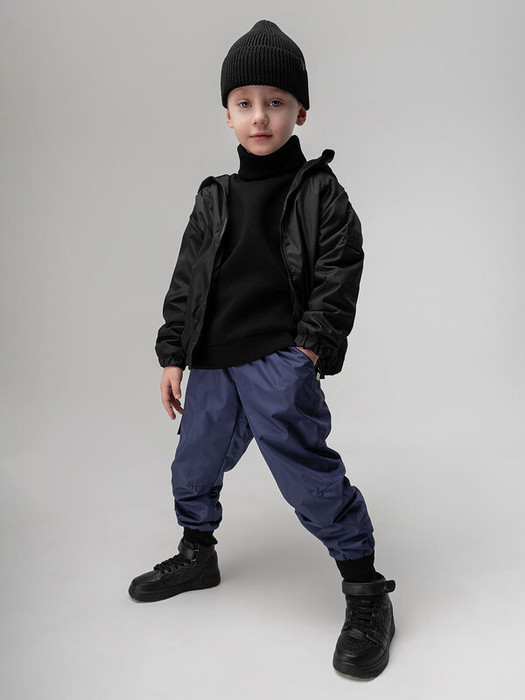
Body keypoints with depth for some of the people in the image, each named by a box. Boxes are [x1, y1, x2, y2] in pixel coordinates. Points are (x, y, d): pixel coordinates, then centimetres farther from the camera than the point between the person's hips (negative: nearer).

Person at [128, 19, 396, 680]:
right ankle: (197, 554, 43)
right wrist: (172, 355, 8)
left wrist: (309, 351, -15)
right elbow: (185, 281, 12)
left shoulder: (320, 193, -2)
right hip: (212, 364, 6)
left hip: (280, 361, -6)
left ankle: (366, 590, 7)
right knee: (193, 462, 17)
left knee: (308, 470, -10)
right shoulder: (213, 200, 11)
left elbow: (338, 277, -7)